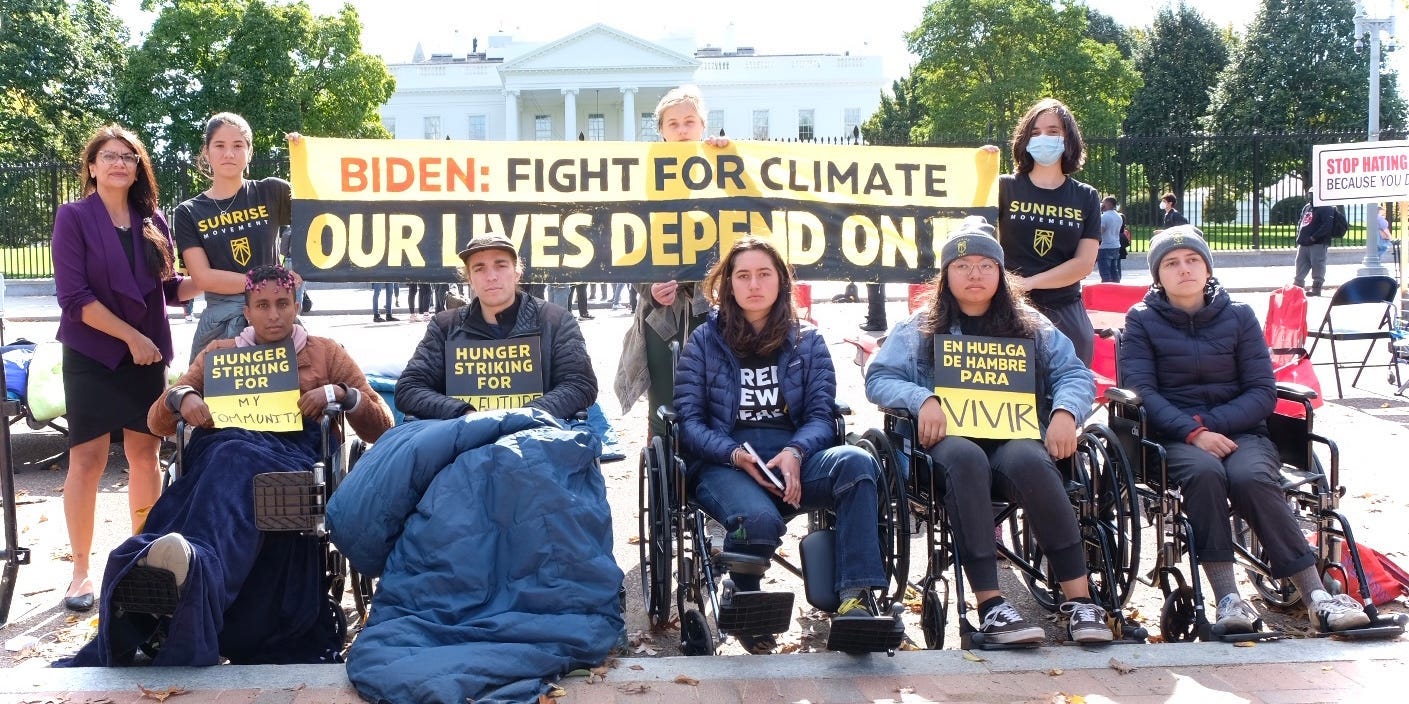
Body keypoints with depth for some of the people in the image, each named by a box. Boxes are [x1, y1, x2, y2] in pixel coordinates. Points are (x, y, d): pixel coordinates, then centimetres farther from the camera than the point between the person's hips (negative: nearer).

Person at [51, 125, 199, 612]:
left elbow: (169, 289, 10)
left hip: (146, 357, 4)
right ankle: (80, 571, 5)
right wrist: (131, 336, -15)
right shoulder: (74, 217, -6)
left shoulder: (152, 221, 7)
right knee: (88, 459, -2)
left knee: (146, 455, 7)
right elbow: (74, 296, -13)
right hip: (92, 356, -4)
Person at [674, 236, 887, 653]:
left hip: (793, 460, 2)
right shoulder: (704, 341, 11)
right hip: (723, 464, -2)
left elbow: (822, 414, 6)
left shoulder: (807, 342, 16)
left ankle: (857, 598, -36)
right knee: (759, 520, -37)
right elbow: (688, 419, 3)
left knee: (856, 461, -31)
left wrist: (795, 453, -16)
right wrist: (736, 455, -15)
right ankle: (744, 600, -4)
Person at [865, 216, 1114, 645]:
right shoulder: (919, 329, 18)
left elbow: (1076, 375, 10)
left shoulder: (1031, 327, 21)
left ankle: (1079, 599, -36)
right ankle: (989, 605, -43)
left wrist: (1065, 411, -12)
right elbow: (878, 379, 6)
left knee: (1027, 460, -36)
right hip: (950, 440, -1)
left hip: (1016, 438, 1)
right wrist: (922, 399, -14)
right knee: (966, 457, -38)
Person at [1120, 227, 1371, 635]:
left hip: (1239, 430, 1)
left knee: (1250, 477, -32)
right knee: (1203, 470, -36)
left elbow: (1263, 392, 4)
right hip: (1174, 437, -1)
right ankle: (1227, 597, -37)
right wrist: (1193, 433, -20)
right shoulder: (1141, 322, 7)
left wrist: (1211, 424, -13)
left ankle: (1316, 597, -31)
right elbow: (1140, 391, -5)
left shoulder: (1239, 316, 11)